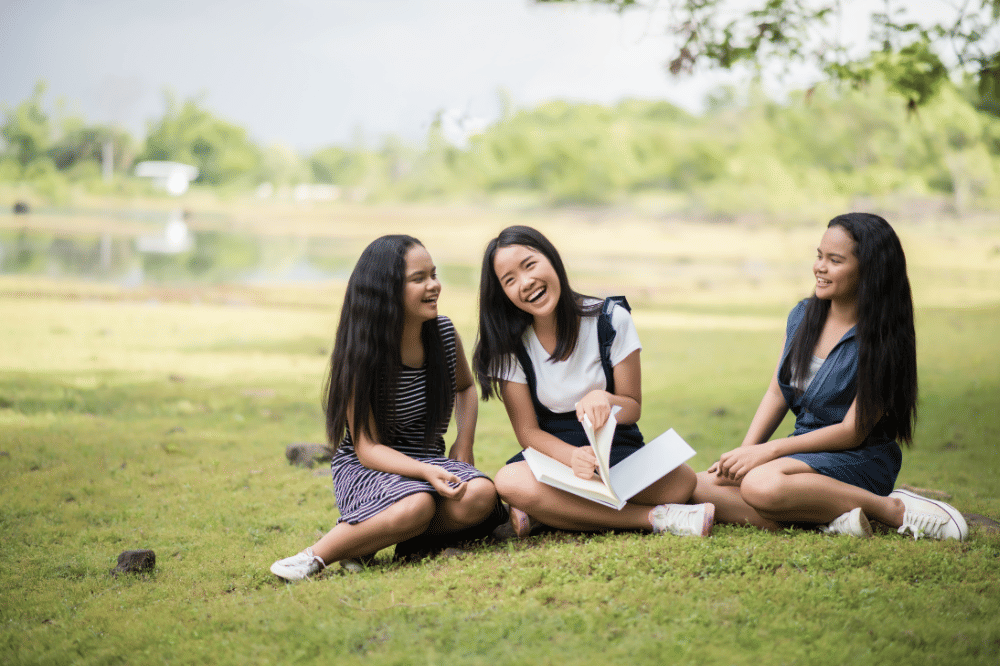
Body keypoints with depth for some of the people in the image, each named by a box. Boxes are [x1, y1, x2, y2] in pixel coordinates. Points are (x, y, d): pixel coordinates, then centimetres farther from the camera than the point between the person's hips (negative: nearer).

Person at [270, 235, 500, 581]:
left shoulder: (444, 333, -1)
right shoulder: (361, 357, -15)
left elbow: (465, 387, 21)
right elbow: (368, 448, -17)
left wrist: (464, 443, 2)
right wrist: (427, 472, -33)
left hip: (428, 461, 5)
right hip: (364, 467, -5)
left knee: (480, 496, -28)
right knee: (416, 506, -38)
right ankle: (316, 555, -20)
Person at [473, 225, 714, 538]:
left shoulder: (611, 320, -7)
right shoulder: (509, 347, -6)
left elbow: (632, 409, -2)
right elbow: (528, 431, -4)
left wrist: (603, 399, -27)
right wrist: (574, 457, -27)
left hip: (615, 446, 0)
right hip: (555, 451, 0)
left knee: (681, 480, -31)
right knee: (510, 482, -36)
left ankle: (543, 515, -19)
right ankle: (653, 517, -27)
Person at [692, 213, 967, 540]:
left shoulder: (882, 342, -13)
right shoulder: (803, 316, 7)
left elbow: (852, 432, -15)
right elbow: (777, 393, 12)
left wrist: (769, 450, -17)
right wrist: (745, 451, -4)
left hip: (858, 461, -7)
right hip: (805, 450, 7)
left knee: (762, 484, -37)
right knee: (696, 485, -16)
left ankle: (895, 509, -20)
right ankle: (831, 514, -21)